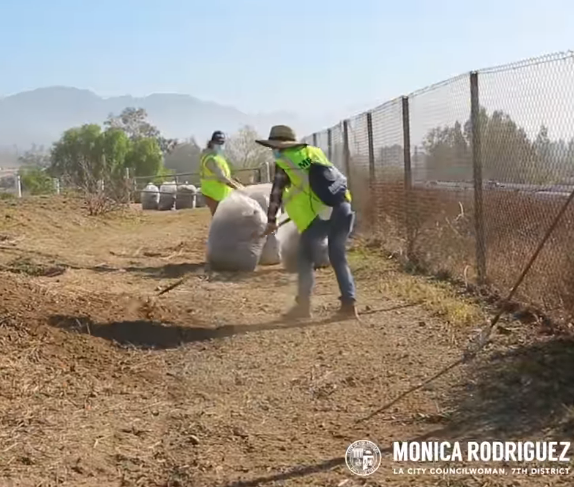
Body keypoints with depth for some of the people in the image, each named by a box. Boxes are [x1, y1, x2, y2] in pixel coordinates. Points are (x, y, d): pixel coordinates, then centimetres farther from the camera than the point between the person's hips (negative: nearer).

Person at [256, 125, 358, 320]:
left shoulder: (284, 163, 4)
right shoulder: (314, 151, 20)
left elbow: (276, 194, 4)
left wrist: (271, 221, 14)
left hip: (319, 214, -5)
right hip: (342, 208, 6)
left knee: (305, 260, 11)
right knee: (339, 258, 15)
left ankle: (303, 305, 14)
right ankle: (349, 304, 10)